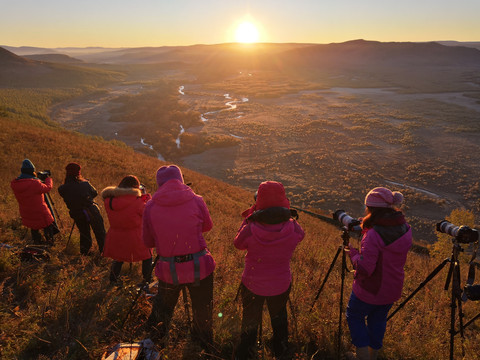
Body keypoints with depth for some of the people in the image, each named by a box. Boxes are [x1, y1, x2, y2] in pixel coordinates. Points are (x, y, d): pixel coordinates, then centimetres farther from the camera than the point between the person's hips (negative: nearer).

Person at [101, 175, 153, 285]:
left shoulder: (108, 201, -7)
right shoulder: (136, 202, -21)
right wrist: (146, 195, 5)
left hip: (114, 240, 4)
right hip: (134, 240, -4)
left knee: (118, 258, 31)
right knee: (147, 256, 21)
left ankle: (113, 279, 44)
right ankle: (147, 281, 29)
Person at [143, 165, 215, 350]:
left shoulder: (150, 207, -7)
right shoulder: (196, 201, -8)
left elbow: (148, 242, 3)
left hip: (168, 270, 2)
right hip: (199, 266, -1)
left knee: (163, 307, 28)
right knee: (203, 310, 22)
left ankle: (154, 339, 52)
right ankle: (204, 343, 43)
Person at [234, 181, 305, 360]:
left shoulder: (250, 230, -28)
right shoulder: (292, 229, -24)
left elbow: (238, 244, -5)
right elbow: (301, 234, 1)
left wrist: (250, 215, -8)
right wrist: (285, 216, -2)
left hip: (252, 285, -1)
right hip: (281, 285, 2)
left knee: (250, 322, 24)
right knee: (279, 320, 30)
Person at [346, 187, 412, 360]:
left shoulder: (373, 235, -30)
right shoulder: (405, 229, -7)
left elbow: (364, 269, -29)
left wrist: (353, 252, -12)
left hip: (370, 291, -6)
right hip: (392, 290, 7)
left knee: (354, 316, 20)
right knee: (378, 320, 28)